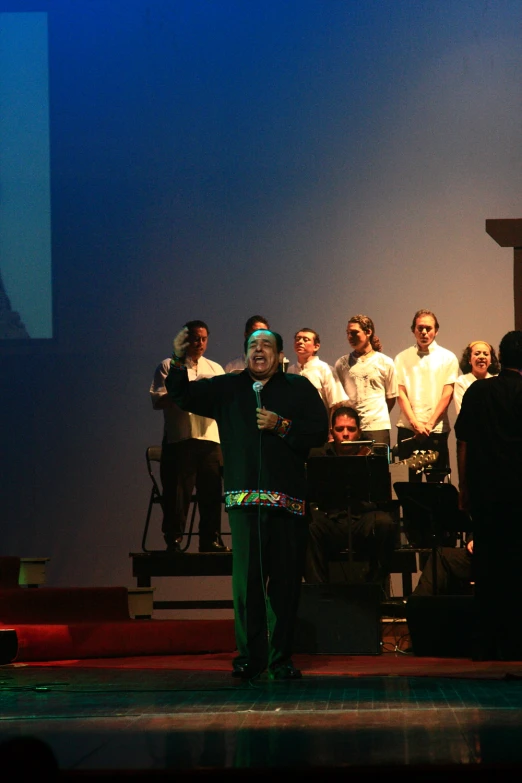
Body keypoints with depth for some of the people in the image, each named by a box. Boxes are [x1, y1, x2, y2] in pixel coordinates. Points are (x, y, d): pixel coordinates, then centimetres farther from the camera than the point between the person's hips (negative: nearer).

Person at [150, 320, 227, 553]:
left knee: (212, 491, 1)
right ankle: (173, 540, 2)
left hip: (210, 438, 4)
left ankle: (210, 540, 8)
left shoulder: (215, 368, 22)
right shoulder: (169, 366, 8)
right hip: (179, 438, -4)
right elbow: (157, 400, -3)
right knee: (177, 492, -4)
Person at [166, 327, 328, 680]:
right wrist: (179, 362, -2)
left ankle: (281, 658, 6)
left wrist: (282, 426, -10)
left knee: (285, 578, -1)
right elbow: (184, 397, 14)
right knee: (246, 575, -6)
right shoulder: (228, 388, 18)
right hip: (244, 498, 1)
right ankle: (250, 656, -1)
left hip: (288, 498, -1)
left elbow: (320, 430, 2)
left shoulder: (299, 388, 11)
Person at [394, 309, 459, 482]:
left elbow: (447, 394, -1)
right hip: (408, 429, 1)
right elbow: (401, 393, 2)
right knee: (412, 479, 3)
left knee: (436, 480, 1)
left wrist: (429, 424, -10)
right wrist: (415, 423, -11)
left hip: (437, 430, -1)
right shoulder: (402, 358, 8)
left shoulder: (448, 358, 4)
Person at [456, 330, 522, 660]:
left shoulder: (477, 391, 6)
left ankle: (485, 646, 11)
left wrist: (465, 489, 13)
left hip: (483, 493, 4)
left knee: (486, 562, 9)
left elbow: (463, 444, 7)